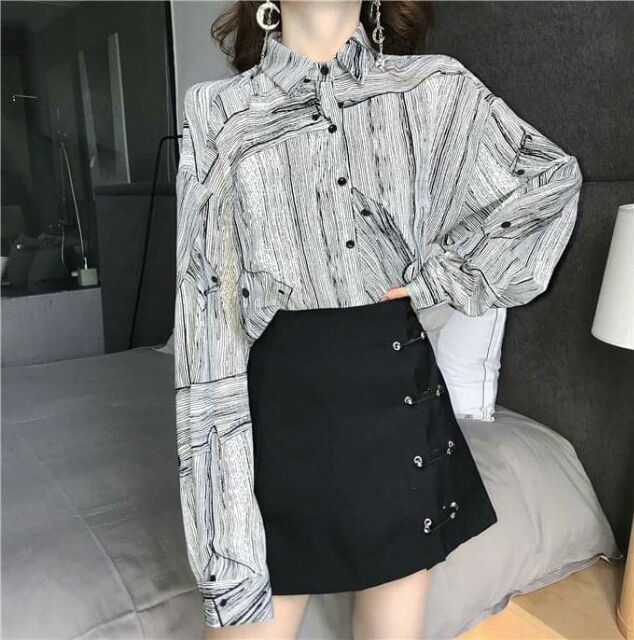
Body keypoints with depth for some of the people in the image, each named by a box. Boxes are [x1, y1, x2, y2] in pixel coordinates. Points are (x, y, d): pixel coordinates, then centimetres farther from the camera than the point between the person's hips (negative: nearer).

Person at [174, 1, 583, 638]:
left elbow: (553, 178, 11)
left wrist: (435, 286, 1)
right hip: (278, 399, -1)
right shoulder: (217, 110, 1)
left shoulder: (434, 89, 5)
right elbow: (206, 301, -4)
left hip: (398, 395, 2)